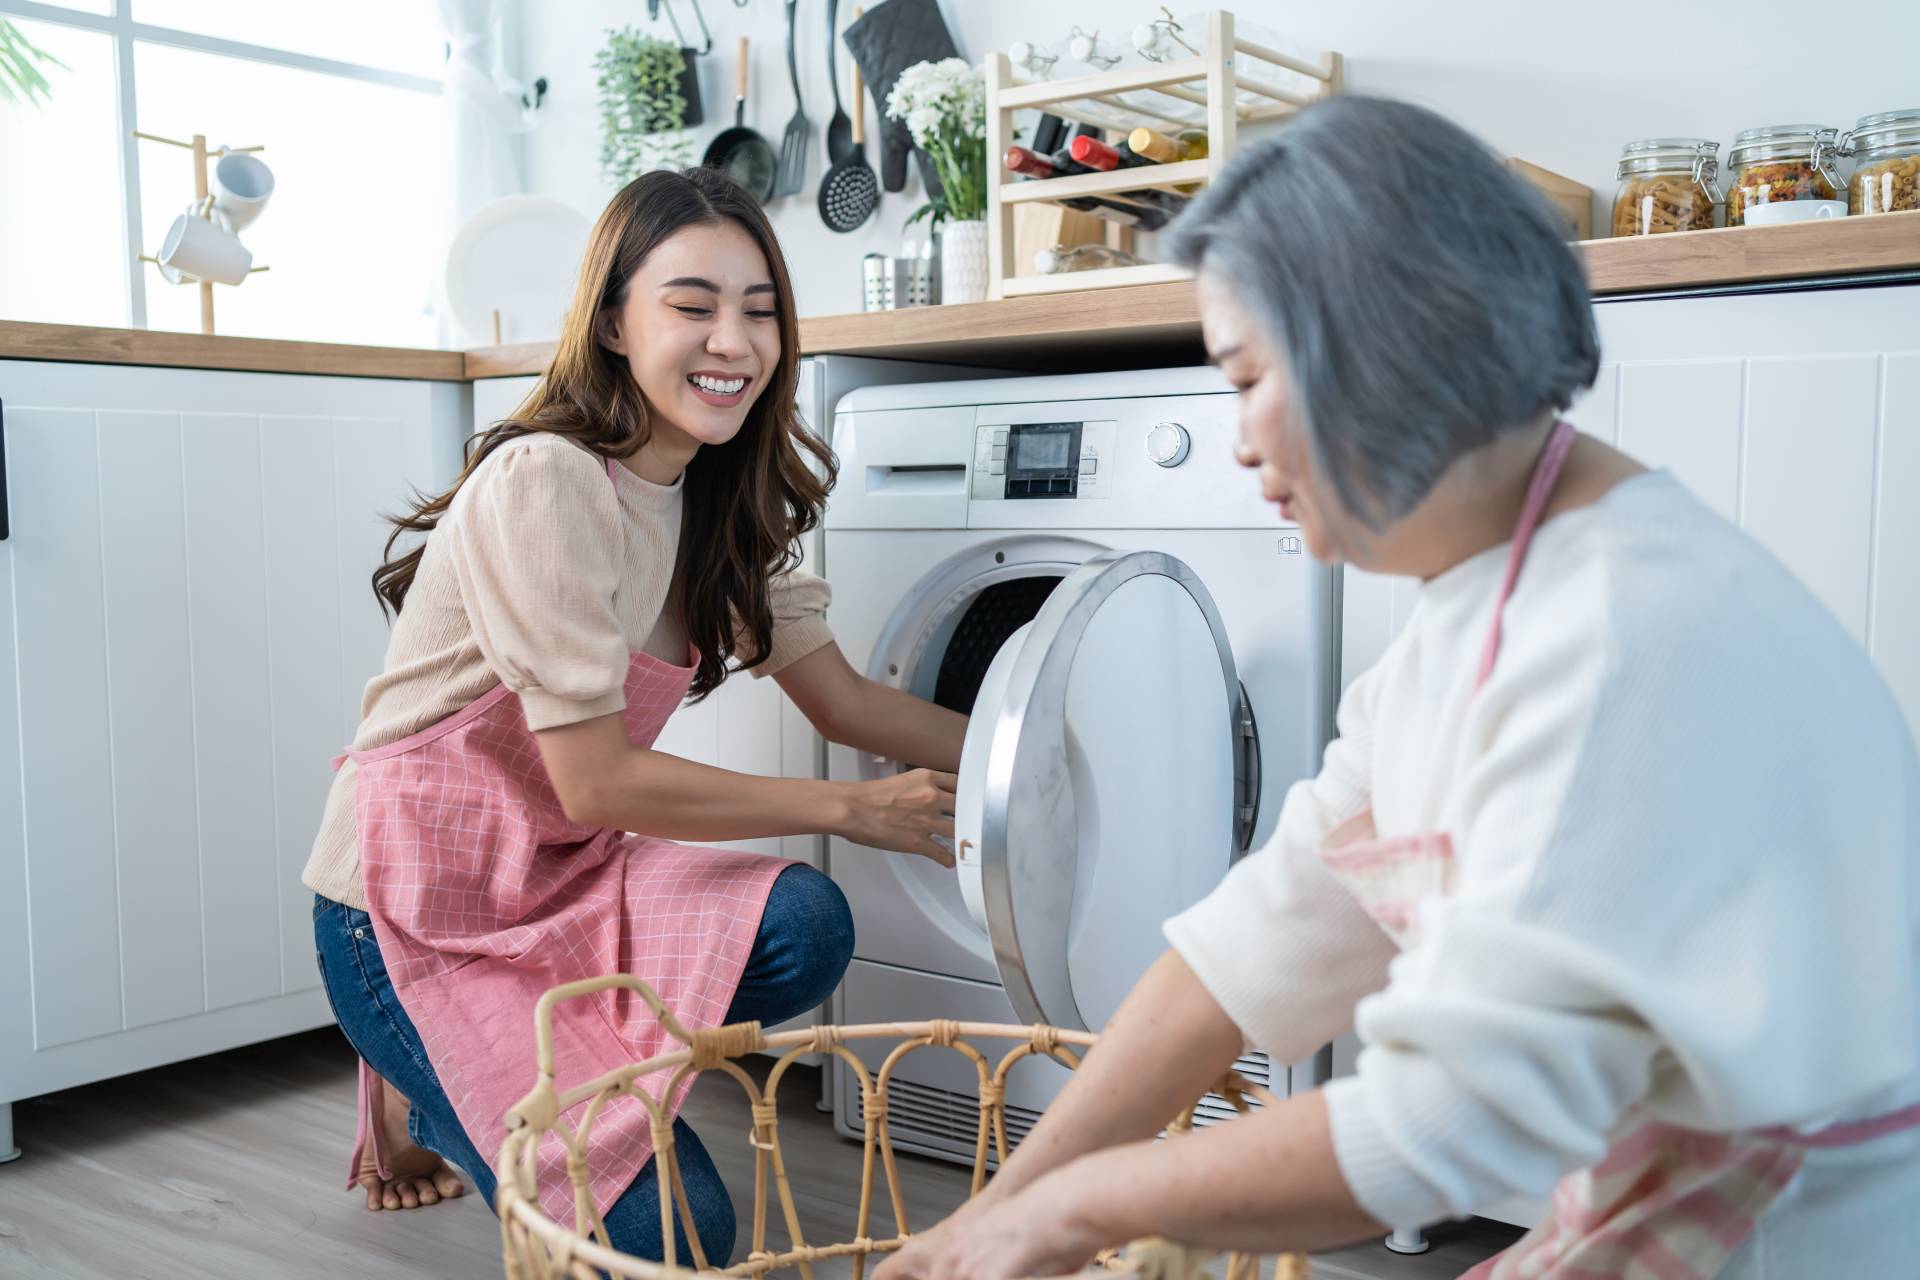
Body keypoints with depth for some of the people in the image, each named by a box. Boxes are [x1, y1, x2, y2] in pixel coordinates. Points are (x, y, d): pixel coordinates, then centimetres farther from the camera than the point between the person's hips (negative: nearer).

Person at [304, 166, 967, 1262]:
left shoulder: (720, 505, 4)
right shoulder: (544, 484, -23)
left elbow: (844, 699, 9)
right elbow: (596, 783, -24)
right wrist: (852, 810, -19)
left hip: (558, 876, 8)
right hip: (412, 915, -7)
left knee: (803, 928, -21)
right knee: (669, 1230, -16)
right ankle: (424, 1097, 13)